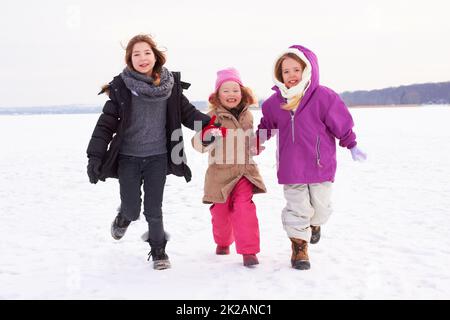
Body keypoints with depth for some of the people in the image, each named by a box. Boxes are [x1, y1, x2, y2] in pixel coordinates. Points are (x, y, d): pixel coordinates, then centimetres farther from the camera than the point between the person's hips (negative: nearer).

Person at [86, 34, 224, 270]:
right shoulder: (121, 86, -7)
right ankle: (123, 218, 43)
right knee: (132, 209, 6)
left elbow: (188, 113, 3)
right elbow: (107, 123, -7)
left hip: (157, 157, 1)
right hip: (128, 157, 0)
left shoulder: (171, 84, -1)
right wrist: (95, 156, -12)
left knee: (154, 210, 3)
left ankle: (158, 251, 24)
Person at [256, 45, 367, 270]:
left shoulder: (323, 96, -9)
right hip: (291, 167, 1)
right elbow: (267, 124, 21)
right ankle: (299, 247, 15)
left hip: (320, 164, -1)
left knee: (321, 206, 10)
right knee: (297, 209, 0)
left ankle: (315, 223, 45)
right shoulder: (275, 101, 1)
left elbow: (342, 123, 1)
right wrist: (256, 141, 16)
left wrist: (352, 146, 6)